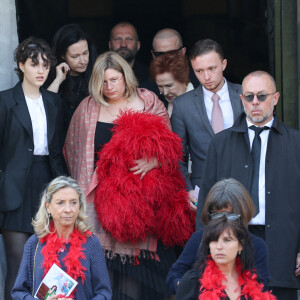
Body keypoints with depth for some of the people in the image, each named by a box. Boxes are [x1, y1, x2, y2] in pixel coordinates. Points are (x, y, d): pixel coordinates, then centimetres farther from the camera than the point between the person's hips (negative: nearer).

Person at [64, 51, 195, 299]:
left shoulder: (148, 102, 7)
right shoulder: (88, 109, 12)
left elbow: (168, 144, 5)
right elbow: (73, 149, 18)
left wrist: (153, 160, -14)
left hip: (144, 195, -1)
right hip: (105, 199, 1)